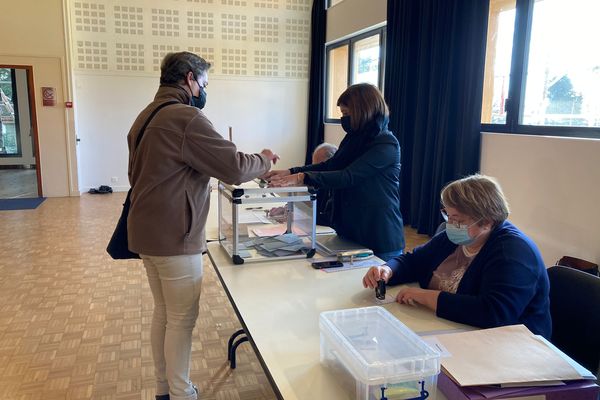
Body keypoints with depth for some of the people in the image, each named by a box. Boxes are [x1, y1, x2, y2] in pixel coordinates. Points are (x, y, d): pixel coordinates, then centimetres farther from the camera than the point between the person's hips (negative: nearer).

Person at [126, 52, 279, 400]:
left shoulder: (146, 116, 13)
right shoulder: (187, 117, -18)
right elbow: (234, 167, -21)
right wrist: (264, 160, -2)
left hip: (147, 231, 10)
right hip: (175, 237, -9)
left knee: (163, 313, 18)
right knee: (182, 319, 4)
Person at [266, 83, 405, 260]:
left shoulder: (386, 145, -18)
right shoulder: (354, 138, 7)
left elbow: (348, 177, -27)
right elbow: (330, 165, 10)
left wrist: (301, 178, -32)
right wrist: (291, 172, -2)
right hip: (351, 231, 7)